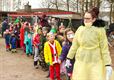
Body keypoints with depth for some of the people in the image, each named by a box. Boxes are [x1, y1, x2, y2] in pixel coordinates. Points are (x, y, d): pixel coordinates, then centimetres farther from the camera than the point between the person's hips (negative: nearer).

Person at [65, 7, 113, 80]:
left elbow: (104, 48, -6)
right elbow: (74, 45, 7)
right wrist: (69, 58, 9)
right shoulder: (80, 29, 0)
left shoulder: (100, 30, -8)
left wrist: (108, 65, -10)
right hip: (81, 61, 3)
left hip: (95, 62, -2)